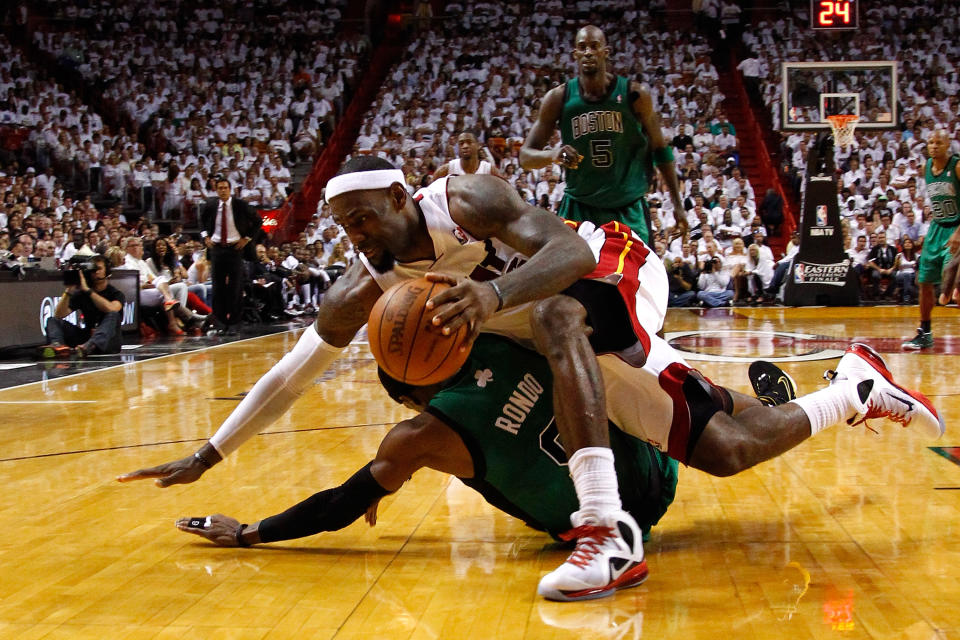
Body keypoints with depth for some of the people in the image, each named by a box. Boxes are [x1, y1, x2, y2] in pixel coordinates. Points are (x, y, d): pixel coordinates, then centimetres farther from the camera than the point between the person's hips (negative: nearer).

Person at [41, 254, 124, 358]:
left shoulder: (116, 294, 1)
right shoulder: (81, 293, 10)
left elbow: (111, 309, -24)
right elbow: (59, 315, -1)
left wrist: (88, 290, -22)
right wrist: (68, 291, -13)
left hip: (109, 341, -4)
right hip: (87, 336, 4)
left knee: (113, 315, -31)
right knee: (53, 320, -6)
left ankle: (89, 346, -57)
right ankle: (57, 344, -41)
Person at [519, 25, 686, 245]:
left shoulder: (634, 95, -4)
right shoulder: (558, 98, -3)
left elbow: (660, 149, 7)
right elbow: (525, 156, -2)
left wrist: (677, 204, 5)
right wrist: (552, 154, -25)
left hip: (629, 209, 0)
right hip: (579, 208, 0)